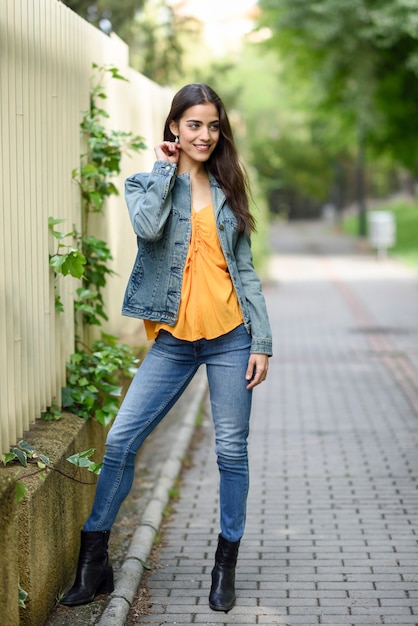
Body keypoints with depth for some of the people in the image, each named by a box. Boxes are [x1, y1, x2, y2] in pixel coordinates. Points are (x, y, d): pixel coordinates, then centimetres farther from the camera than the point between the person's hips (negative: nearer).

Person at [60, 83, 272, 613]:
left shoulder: (228, 190, 10)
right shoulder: (147, 184, 4)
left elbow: (245, 269, 8)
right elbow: (148, 226, -20)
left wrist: (262, 341, 2)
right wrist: (165, 169, -7)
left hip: (229, 338, 1)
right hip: (173, 341, -1)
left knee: (232, 452, 4)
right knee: (120, 441, -5)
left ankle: (226, 565, 19)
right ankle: (92, 563, 8)